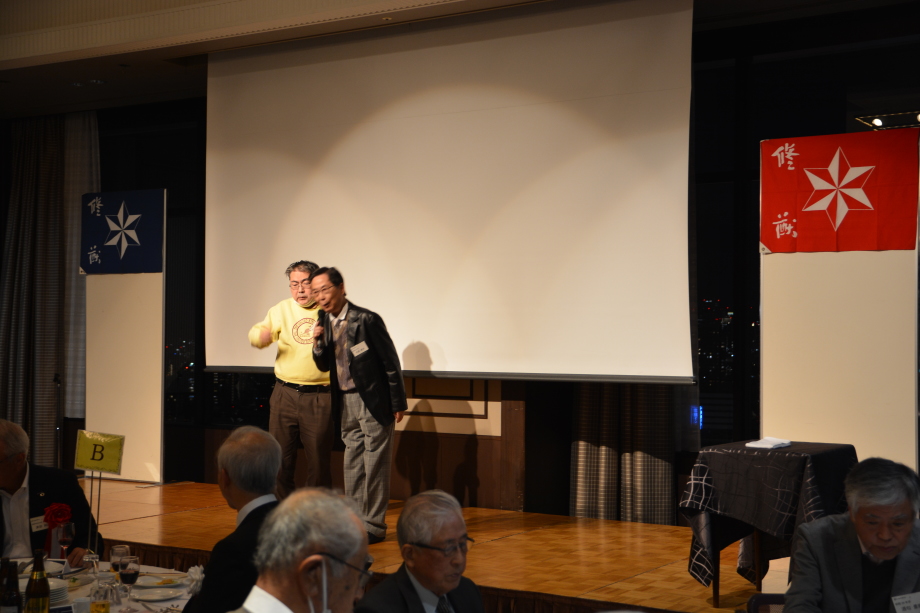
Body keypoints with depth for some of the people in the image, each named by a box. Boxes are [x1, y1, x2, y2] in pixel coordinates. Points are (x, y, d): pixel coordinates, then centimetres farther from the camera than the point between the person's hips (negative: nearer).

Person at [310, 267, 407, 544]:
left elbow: (391, 362, -10)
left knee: (375, 462, -1)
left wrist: (398, 403, -8)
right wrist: (318, 343, -12)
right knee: (353, 463, 13)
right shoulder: (324, 321, 4)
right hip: (346, 402, 7)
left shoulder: (367, 320, -15)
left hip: (373, 401, -7)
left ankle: (374, 525, 6)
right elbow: (325, 366, 8)